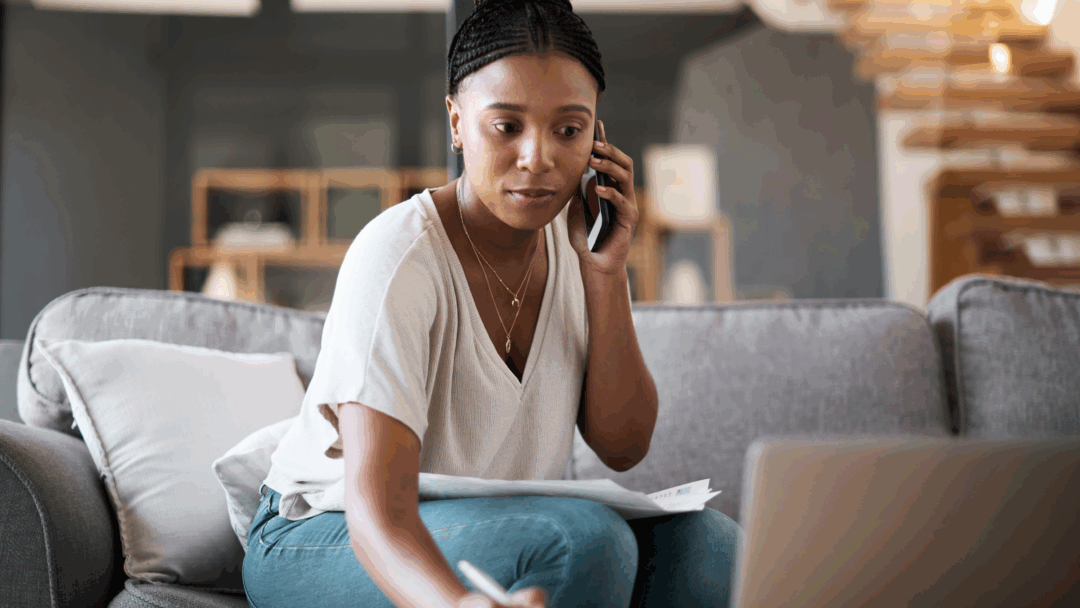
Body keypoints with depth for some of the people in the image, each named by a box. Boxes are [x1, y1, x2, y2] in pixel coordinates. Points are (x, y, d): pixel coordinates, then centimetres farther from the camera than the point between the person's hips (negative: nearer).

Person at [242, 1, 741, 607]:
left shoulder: (574, 237, -4)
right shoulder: (399, 256, -25)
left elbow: (622, 446, -4)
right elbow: (375, 508, -35)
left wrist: (606, 274, -15)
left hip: (492, 527, 6)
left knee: (708, 546, -18)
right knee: (579, 541, -32)